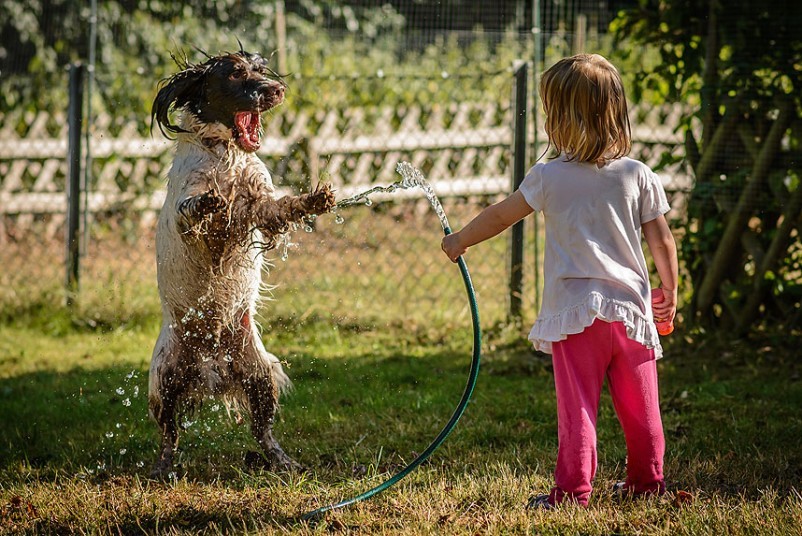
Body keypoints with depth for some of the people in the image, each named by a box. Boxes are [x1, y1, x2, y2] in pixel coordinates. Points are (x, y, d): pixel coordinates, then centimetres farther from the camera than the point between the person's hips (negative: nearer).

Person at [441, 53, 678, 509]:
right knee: (639, 404, 13)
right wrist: (670, 293, 19)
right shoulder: (638, 176, 1)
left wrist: (459, 242, 28)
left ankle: (573, 489, -2)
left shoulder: (550, 177, -2)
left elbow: (499, 217, 11)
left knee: (577, 406, -1)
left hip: (575, 309, -2)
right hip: (630, 310, 3)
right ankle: (647, 480, 24)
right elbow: (663, 242, 4)